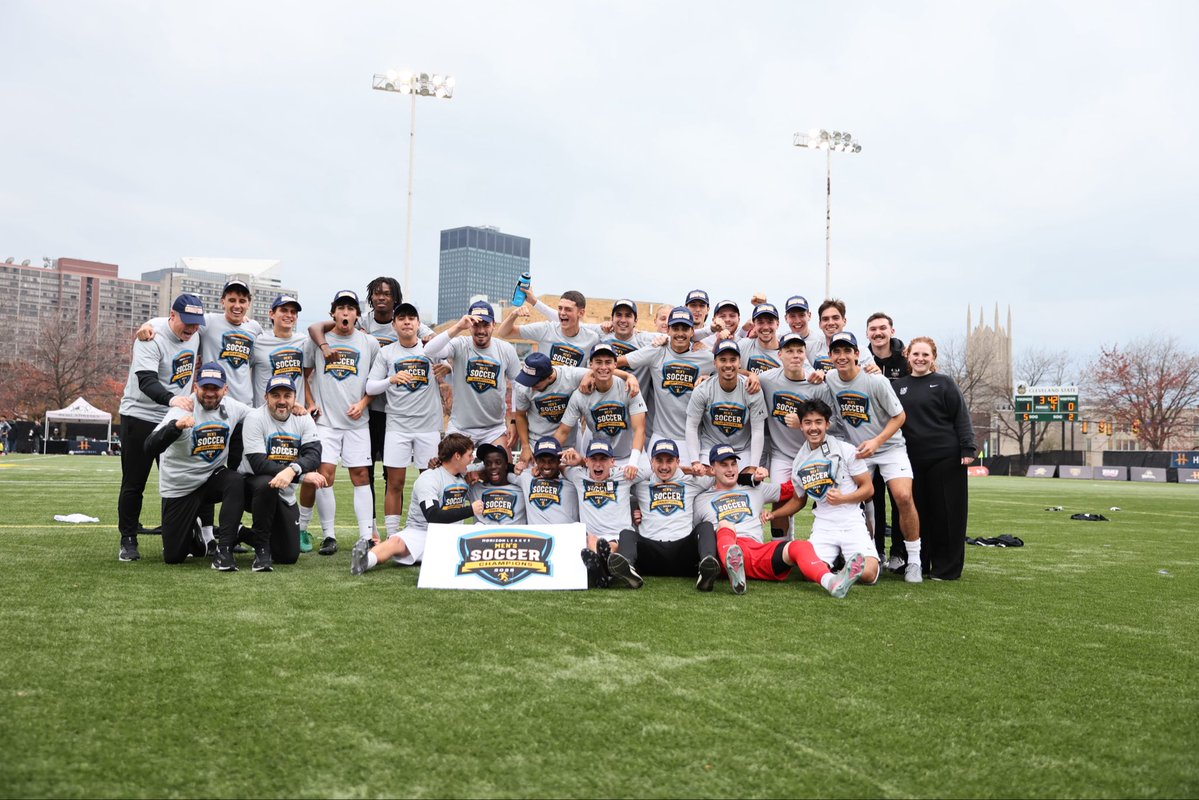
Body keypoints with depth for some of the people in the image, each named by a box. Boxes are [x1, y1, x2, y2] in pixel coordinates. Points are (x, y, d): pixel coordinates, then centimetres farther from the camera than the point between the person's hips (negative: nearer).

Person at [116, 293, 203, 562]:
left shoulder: (193, 336, 1)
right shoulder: (152, 339, -21)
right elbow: (147, 381, -34)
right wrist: (171, 399, -51)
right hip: (140, 418, -6)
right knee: (134, 484, 2)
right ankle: (128, 540, 13)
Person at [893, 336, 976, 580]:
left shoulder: (944, 383, 1)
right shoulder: (898, 386, 11)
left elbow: (961, 417, -2)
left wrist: (968, 449, -10)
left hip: (945, 458, -4)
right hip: (912, 460, 4)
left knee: (947, 512, 0)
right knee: (917, 512, 8)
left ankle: (947, 568, 9)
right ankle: (918, 564, 19)